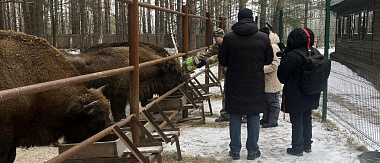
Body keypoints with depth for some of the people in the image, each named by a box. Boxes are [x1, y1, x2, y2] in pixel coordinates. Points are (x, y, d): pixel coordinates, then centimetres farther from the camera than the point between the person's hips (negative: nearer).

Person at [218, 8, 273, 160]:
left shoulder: (229, 37, -9)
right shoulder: (263, 38, -5)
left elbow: (222, 60, -1)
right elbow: (269, 60, 5)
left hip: (234, 84, 0)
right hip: (256, 85, 1)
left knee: (235, 116, 10)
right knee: (253, 117, 10)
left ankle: (235, 150, 16)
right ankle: (252, 151, 16)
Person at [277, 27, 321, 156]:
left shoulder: (291, 56, -24)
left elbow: (281, 76, -14)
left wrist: (283, 57, 1)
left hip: (296, 97, -7)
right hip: (311, 96, 7)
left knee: (297, 121, 3)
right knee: (307, 119, 19)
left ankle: (297, 148, 10)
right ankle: (307, 145, 31)